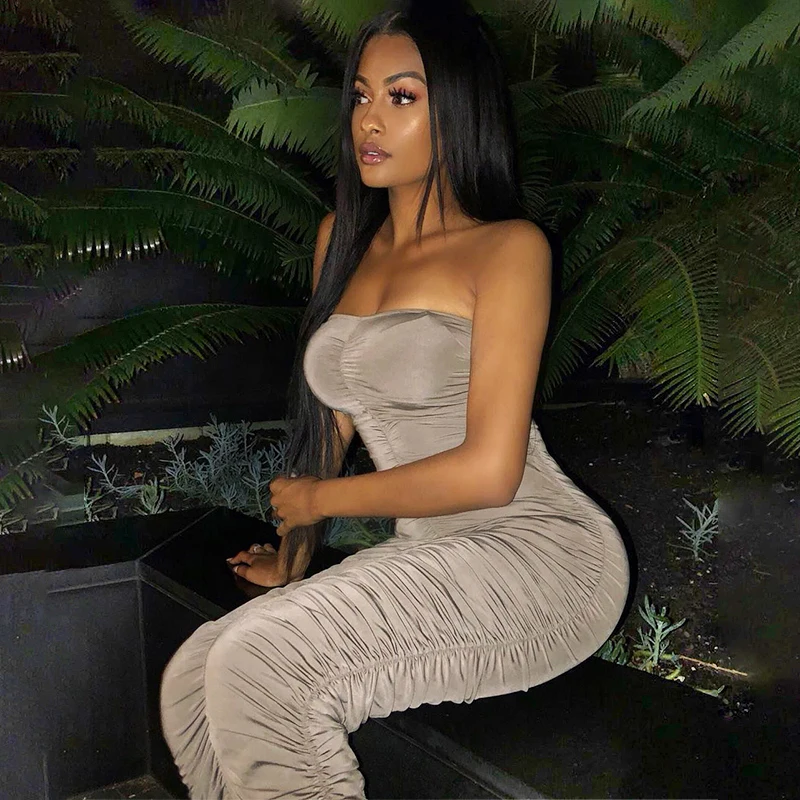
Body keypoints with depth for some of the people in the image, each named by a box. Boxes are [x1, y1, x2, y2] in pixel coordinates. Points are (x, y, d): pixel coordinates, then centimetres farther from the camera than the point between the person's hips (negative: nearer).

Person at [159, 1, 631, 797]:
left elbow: (489, 471, -15)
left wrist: (318, 498, -4)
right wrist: (297, 556, 25)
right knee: (190, 681, -10)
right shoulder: (341, 238, 12)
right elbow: (332, 412, 20)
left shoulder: (509, 247, -8)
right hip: (425, 557, 6)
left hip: (537, 552, -6)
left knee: (258, 663, -23)